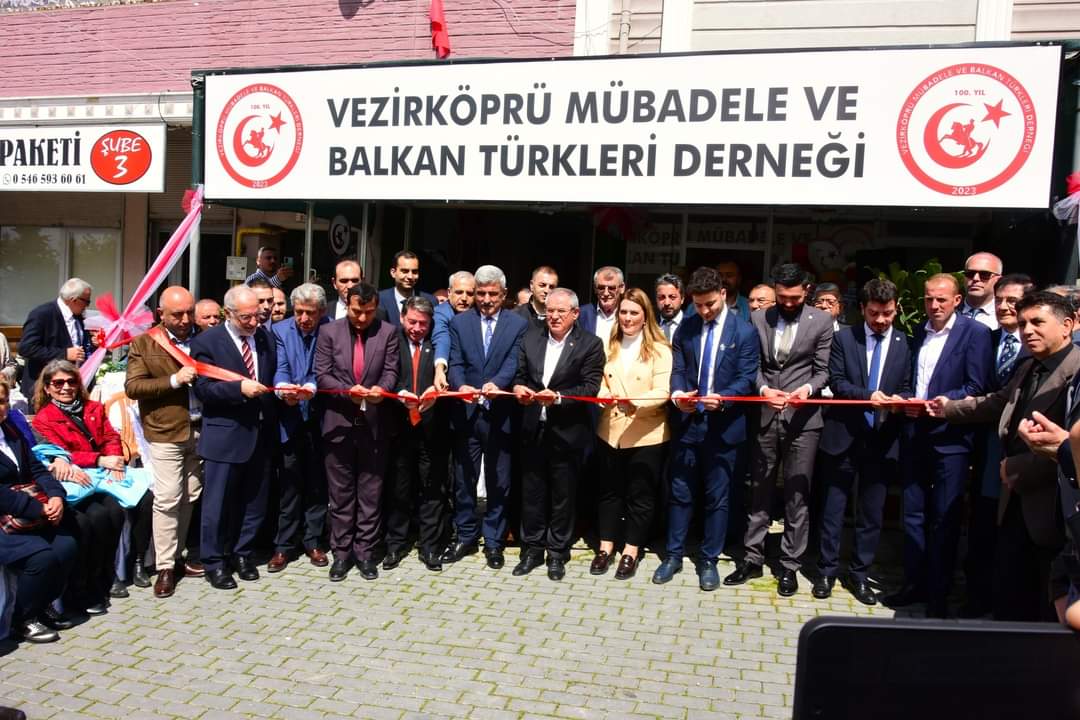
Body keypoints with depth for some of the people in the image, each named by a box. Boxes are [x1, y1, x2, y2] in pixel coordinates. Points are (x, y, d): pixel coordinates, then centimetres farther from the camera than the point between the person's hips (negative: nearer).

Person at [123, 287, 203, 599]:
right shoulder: (143, 344, -2)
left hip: (200, 430, 4)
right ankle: (165, 567, 7)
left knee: (190, 497, 11)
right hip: (165, 433, -4)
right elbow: (132, 386, -10)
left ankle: (175, 556, 24)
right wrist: (174, 380, -19)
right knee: (167, 499, -4)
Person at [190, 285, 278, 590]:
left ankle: (242, 553, 32)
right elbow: (203, 389, -13)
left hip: (261, 433, 5)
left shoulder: (264, 337, 8)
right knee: (218, 503, 5)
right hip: (225, 435, -5)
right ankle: (214, 562, 21)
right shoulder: (206, 342, -7)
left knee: (254, 500, 14)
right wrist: (240, 388, -25)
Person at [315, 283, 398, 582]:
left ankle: (365, 551, 18)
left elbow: (390, 371, -2)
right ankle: (341, 552, 19)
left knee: (370, 492, 7)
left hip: (375, 423, 0)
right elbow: (321, 375, -3)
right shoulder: (329, 332, 1)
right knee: (340, 492, 8)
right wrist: (348, 391, -19)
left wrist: (381, 389, -23)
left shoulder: (388, 332, 1)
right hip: (339, 422, 0)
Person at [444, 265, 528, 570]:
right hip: (466, 413, 1)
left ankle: (493, 541, 22)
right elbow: (455, 363, -3)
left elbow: (513, 362, -10)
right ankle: (466, 537, 26)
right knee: (464, 480, 11)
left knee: (499, 483, 8)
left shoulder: (518, 324, 3)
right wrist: (461, 386, -24)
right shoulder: (459, 322, 7)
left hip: (500, 415, -1)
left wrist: (497, 383, -31)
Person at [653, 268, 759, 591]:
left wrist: (722, 399, -27)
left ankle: (709, 560, 22)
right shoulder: (686, 329, 6)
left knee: (716, 497, 8)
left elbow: (746, 379, -9)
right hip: (687, 423, 3)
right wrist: (678, 394, -17)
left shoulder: (744, 331, -4)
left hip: (723, 426, -3)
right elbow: (677, 370, 5)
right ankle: (674, 555, 24)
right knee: (680, 493, 10)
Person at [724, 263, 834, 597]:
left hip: (803, 418, -2)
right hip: (765, 416, 2)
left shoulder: (822, 321, 1)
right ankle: (753, 558, 21)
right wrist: (763, 389, -13)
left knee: (797, 494, 3)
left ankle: (789, 565, 15)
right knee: (760, 490, 11)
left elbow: (823, 370, -1)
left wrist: (807, 388, -21)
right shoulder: (758, 319, 6)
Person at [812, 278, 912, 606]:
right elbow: (836, 381, -4)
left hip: (882, 439, 1)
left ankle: (860, 574, 22)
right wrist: (867, 396, -20)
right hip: (844, 435, -1)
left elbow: (906, 386, 5)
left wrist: (900, 400, -17)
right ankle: (827, 571, 20)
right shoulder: (844, 337, 1)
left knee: (872, 513, 9)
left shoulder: (905, 343, 3)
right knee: (834, 508, 7)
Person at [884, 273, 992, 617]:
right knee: (913, 514, 12)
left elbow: (977, 389, -10)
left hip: (949, 437, -5)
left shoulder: (975, 333, -5)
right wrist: (906, 401, -1)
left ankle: (938, 595, 15)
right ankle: (914, 583, 25)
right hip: (914, 434, 6)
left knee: (944, 519, 3)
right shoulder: (918, 333, 13)